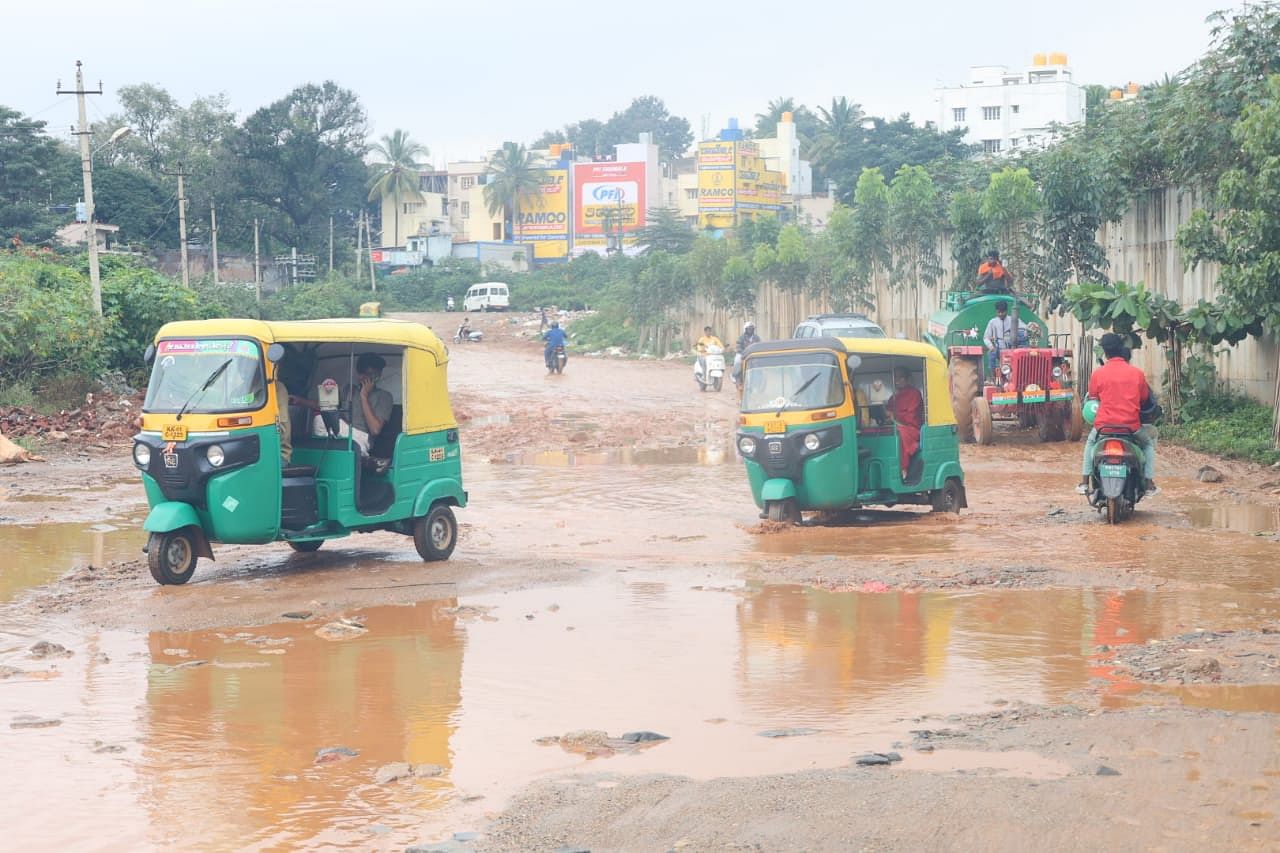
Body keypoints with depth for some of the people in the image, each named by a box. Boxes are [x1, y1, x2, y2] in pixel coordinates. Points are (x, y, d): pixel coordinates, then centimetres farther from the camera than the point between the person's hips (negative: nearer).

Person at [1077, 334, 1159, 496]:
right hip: (1132, 426, 0)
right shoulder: (1137, 373, -1)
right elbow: (1145, 400, 10)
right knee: (1148, 443, 28)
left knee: (1090, 442, 32)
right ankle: (1149, 485, 18)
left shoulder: (1098, 374, -4)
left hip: (1104, 424, 0)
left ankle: (1084, 483, 24)